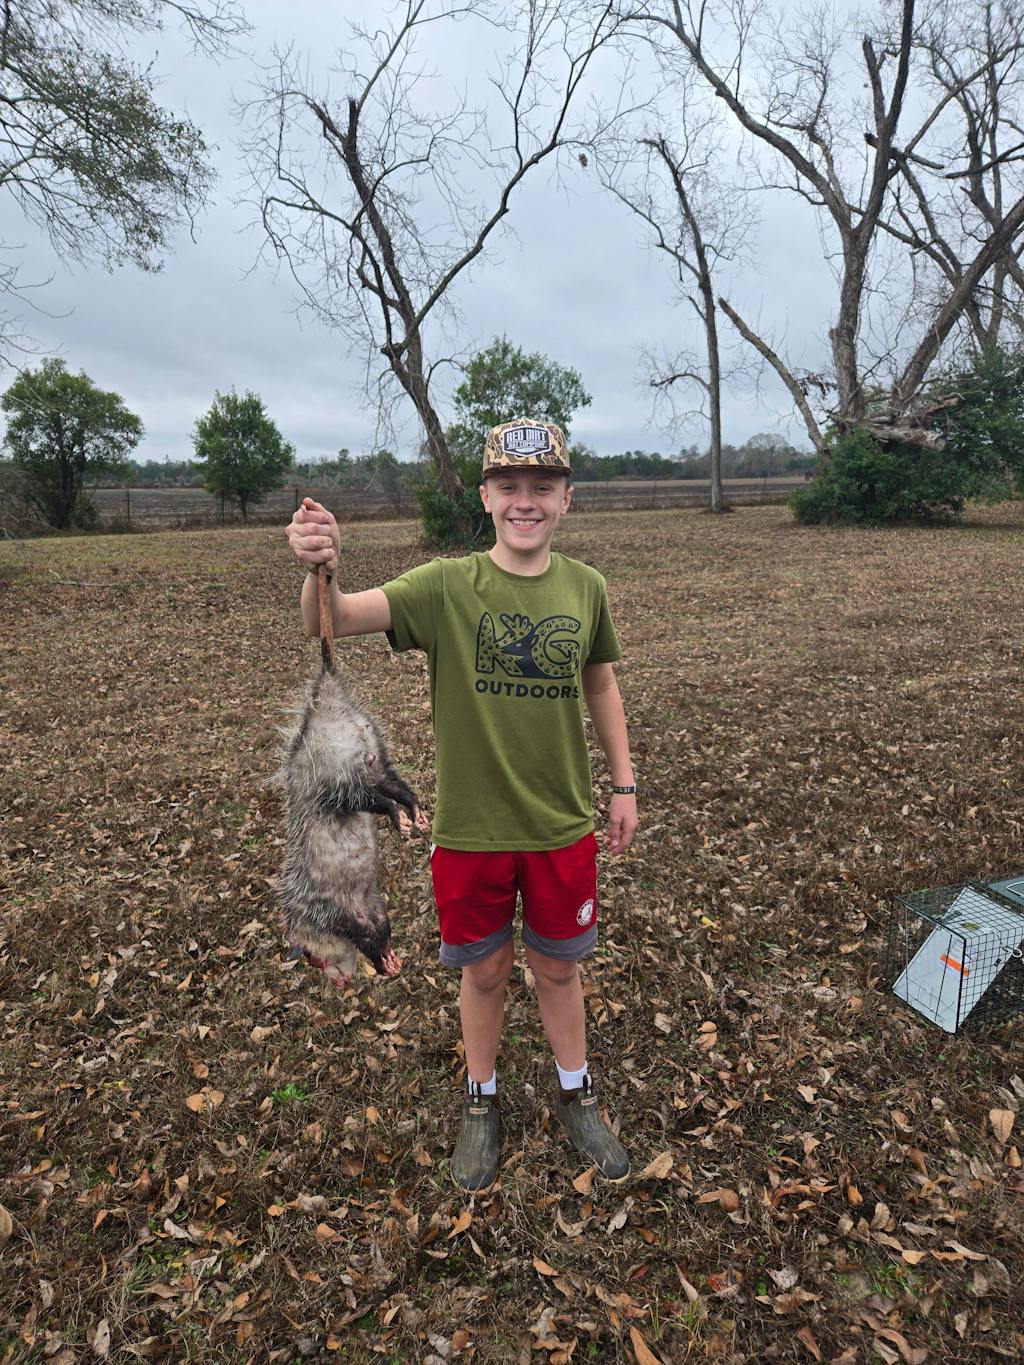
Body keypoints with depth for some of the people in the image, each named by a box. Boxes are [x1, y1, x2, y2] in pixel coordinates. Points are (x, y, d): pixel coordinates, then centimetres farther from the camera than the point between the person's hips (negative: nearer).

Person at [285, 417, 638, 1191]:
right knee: (484, 970, 17)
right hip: (470, 828, -2)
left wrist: (624, 784, 9)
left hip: (561, 826, 2)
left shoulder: (585, 588, -3)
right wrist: (320, 569, -47)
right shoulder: (446, 587, -13)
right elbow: (332, 622, -25)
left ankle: (577, 1097, 45)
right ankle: (482, 1103, 44)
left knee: (559, 967, 19)